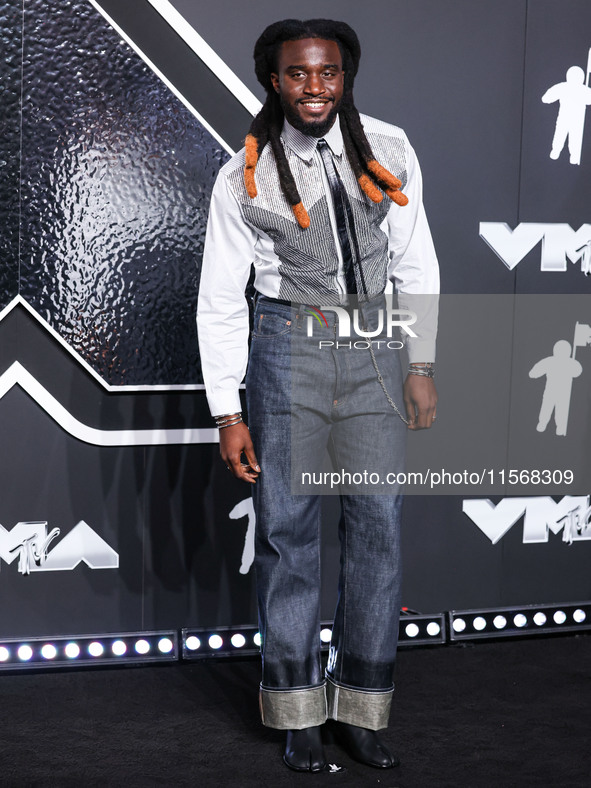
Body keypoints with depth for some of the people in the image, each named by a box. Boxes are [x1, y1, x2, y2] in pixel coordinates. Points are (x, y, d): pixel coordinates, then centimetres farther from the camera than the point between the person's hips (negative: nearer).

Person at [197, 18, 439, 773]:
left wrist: (421, 366, 6)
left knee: (379, 527, 2)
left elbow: (415, 264, 7)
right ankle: (299, 713, 15)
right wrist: (228, 414, -4)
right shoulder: (244, 178, -5)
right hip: (288, 349, -2)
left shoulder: (388, 151, -1)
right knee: (287, 529, 2)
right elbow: (219, 301, -1)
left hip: (374, 350, 2)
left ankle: (360, 708, 15)